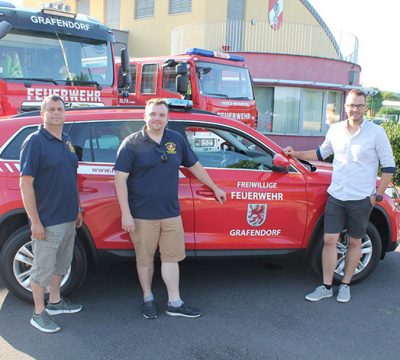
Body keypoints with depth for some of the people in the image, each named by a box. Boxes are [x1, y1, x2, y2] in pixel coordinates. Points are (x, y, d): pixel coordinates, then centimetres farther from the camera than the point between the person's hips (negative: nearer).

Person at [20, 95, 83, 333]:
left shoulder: (67, 142, 10)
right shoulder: (35, 142, -13)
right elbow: (26, 183, -17)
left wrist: (77, 210, 16)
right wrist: (35, 222, -20)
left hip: (68, 218, 8)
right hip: (47, 221, -8)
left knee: (62, 262, 20)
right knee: (43, 267, 4)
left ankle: (55, 302, 37)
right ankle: (39, 313, 18)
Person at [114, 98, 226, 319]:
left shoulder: (177, 140, 7)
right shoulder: (132, 143, -6)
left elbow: (194, 166, 19)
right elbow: (120, 179, -9)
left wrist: (214, 188, 24)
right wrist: (125, 214, -14)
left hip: (171, 213, 4)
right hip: (142, 215, -3)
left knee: (171, 257, 9)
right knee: (145, 259, 10)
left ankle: (175, 303, 20)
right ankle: (148, 299, 28)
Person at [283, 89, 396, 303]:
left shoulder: (376, 133, -7)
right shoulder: (335, 130, 4)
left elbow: (389, 166, -2)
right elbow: (321, 153, 21)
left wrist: (377, 195, -5)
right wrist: (296, 154, 10)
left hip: (361, 199, -3)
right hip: (335, 196, 3)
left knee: (354, 242, 10)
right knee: (329, 240, 1)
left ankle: (345, 285, 25)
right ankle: (326, 287, 12)